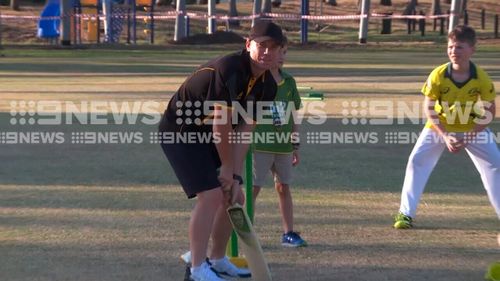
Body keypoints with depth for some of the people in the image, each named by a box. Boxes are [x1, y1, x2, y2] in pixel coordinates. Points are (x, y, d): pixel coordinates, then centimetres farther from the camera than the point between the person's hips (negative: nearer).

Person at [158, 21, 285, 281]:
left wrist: (236, 176, -12)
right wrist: (227, 166, -17)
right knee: (211, 194, -20)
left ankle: (217, 260, 27)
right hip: (180, 133, -9)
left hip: (210, 137, 9)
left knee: (232, 197, 10)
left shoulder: (267, 86, -3)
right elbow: (221, 123, -26)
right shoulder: (229, 68, -28)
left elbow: (244, 131, -5)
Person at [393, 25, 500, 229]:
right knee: (417, 160, -13)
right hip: (439, 127, 0)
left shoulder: (481, 78, -22)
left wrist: (468, 136, -22)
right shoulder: (438, 75, -23)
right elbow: (429, 109, -15)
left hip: (473, 128, 0)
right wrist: (445, 136, -23)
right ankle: (406, 214, -7)